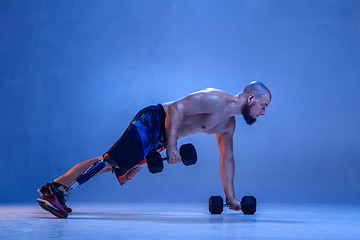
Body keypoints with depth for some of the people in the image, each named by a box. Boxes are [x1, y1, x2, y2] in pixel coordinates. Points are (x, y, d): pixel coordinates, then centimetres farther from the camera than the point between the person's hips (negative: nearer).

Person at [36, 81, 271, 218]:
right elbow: (176, 108, -23)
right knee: (110, 160, -18)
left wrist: (231, 196, 18)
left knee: (112, 163, 4)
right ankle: (55, 191, -15)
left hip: (158, 139, 9)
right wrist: (171, 146, -24)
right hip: (152, 122, -9)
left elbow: (227, 158, 18)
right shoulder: (215, 99, -18)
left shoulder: (229, 124, 12)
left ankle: (55, 187, 7)